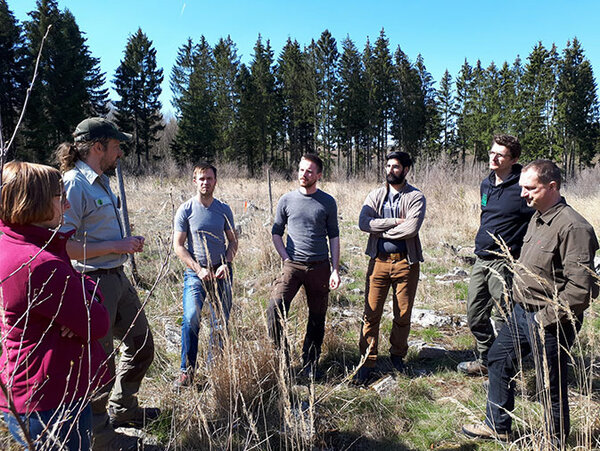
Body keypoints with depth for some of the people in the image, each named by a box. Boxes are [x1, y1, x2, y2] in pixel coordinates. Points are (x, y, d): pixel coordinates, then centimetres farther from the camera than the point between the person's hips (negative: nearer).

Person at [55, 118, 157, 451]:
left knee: (141, 343, 19)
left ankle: (123, 408, 40)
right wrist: (114, 246, -21)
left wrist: (126, 241, 7)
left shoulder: (101, 181, 12)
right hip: (93, 282, -9)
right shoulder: (74, 185, -18)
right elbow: (60, 247, -25)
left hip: (117, 277, 10)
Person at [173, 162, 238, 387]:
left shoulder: (224, 210, 6)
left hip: (221, 273, 3)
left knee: (221, 323, 4)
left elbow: (233, 242, 11)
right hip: (195, 273, -2)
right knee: (191, 319, -15)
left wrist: (226, 264, -6)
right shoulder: (185, 210, -1)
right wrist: (199, 269, -12)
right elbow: (178, 246, -2)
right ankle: (187, 371, -1)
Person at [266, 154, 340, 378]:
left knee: (317, 318, 7)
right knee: (275, 307, -17)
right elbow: (276, 232, 10)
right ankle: (281, 355, 1)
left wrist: (335, 269, 1)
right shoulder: (287, 200, 4)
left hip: (320, 267, 1)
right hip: (293, 266, 0)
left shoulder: (328, 202, 4)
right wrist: (286, 259, -3)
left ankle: (309, 366, 22)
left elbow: (333, 236, 7)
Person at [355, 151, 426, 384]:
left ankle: (397, 355, 32)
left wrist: (381, 231, -8)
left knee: (403, 315, 9)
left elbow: (411, 228, -17)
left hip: (405, 262, -1)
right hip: (378, 261, 2)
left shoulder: (416, 197, -1)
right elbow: (363, 222, -9)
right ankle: (368, 362, 15)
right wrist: (395, 222, -15)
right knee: (371, 313, 2)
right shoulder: (376, 195, 7)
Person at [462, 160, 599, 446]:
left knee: (550, 385, 7)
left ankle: (555, 441, 31)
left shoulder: (573, 227, -21)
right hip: (522, 312, 10)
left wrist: (548, 318, -20)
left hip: (549, 322, -10)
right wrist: (521, 302, 15)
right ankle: (497, 426, 35)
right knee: (498, 361, 19)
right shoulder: (537, 219, 9)